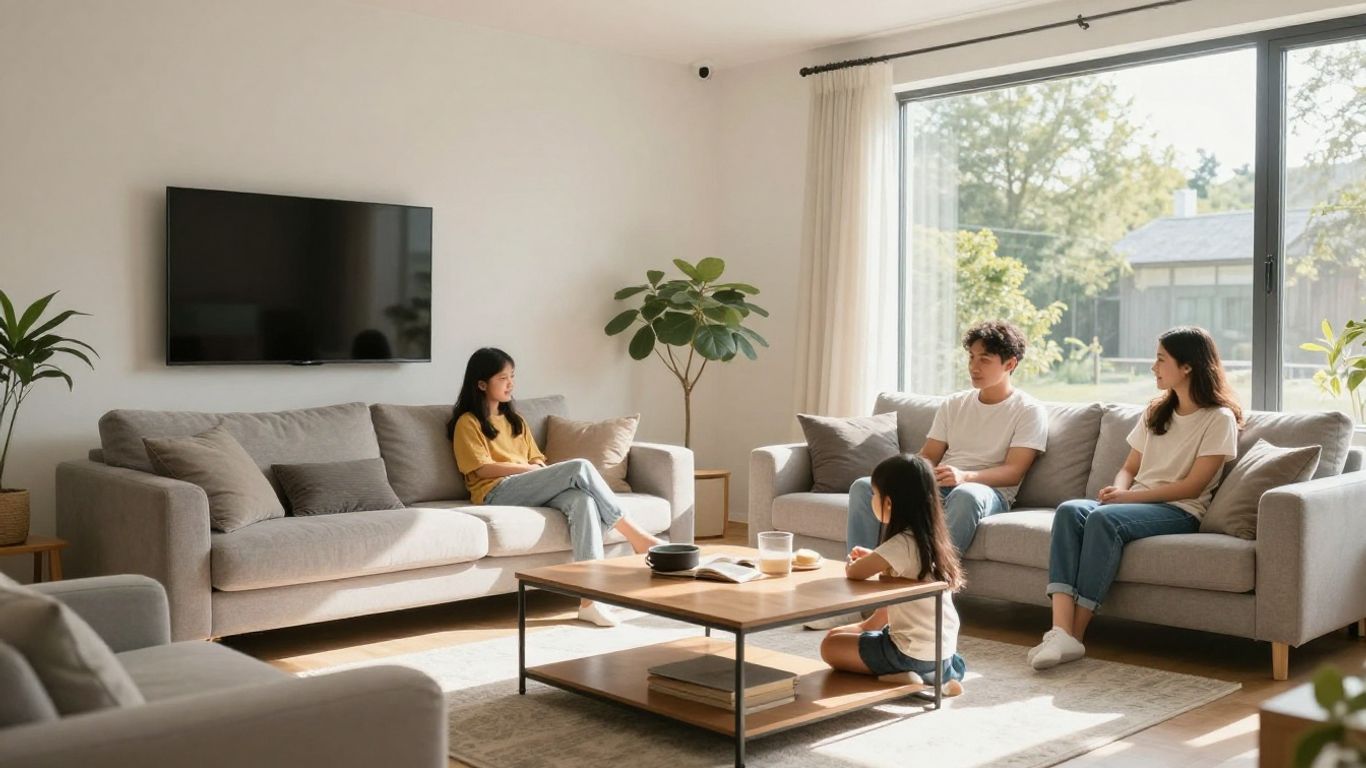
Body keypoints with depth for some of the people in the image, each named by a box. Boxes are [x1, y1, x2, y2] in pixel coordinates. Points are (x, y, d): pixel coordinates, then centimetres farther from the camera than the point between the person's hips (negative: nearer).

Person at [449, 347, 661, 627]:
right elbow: (483, 468, -5)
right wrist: (529, 469, -9)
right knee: (580, 468, -27)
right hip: (498, 493, -6)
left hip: (534, 490, 6)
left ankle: (589, 598, -41)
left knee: (582, 499, -31)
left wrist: (539, 471, -4)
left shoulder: (516, 421, 27)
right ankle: (636, 537, -19)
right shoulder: (467, 423, 6)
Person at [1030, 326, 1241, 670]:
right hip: (1136, 503, 6)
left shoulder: (1219, 419, -1)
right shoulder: (1156, 411, 21)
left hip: (1180, 512, -6)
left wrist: (1129, 497, -15)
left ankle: (1075, 634, -34)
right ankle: (1061, 632, -41)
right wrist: (1118, 490, -4)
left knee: (1104, 519, -36)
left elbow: (1192, 487, -9)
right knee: (1070, 510, -27)